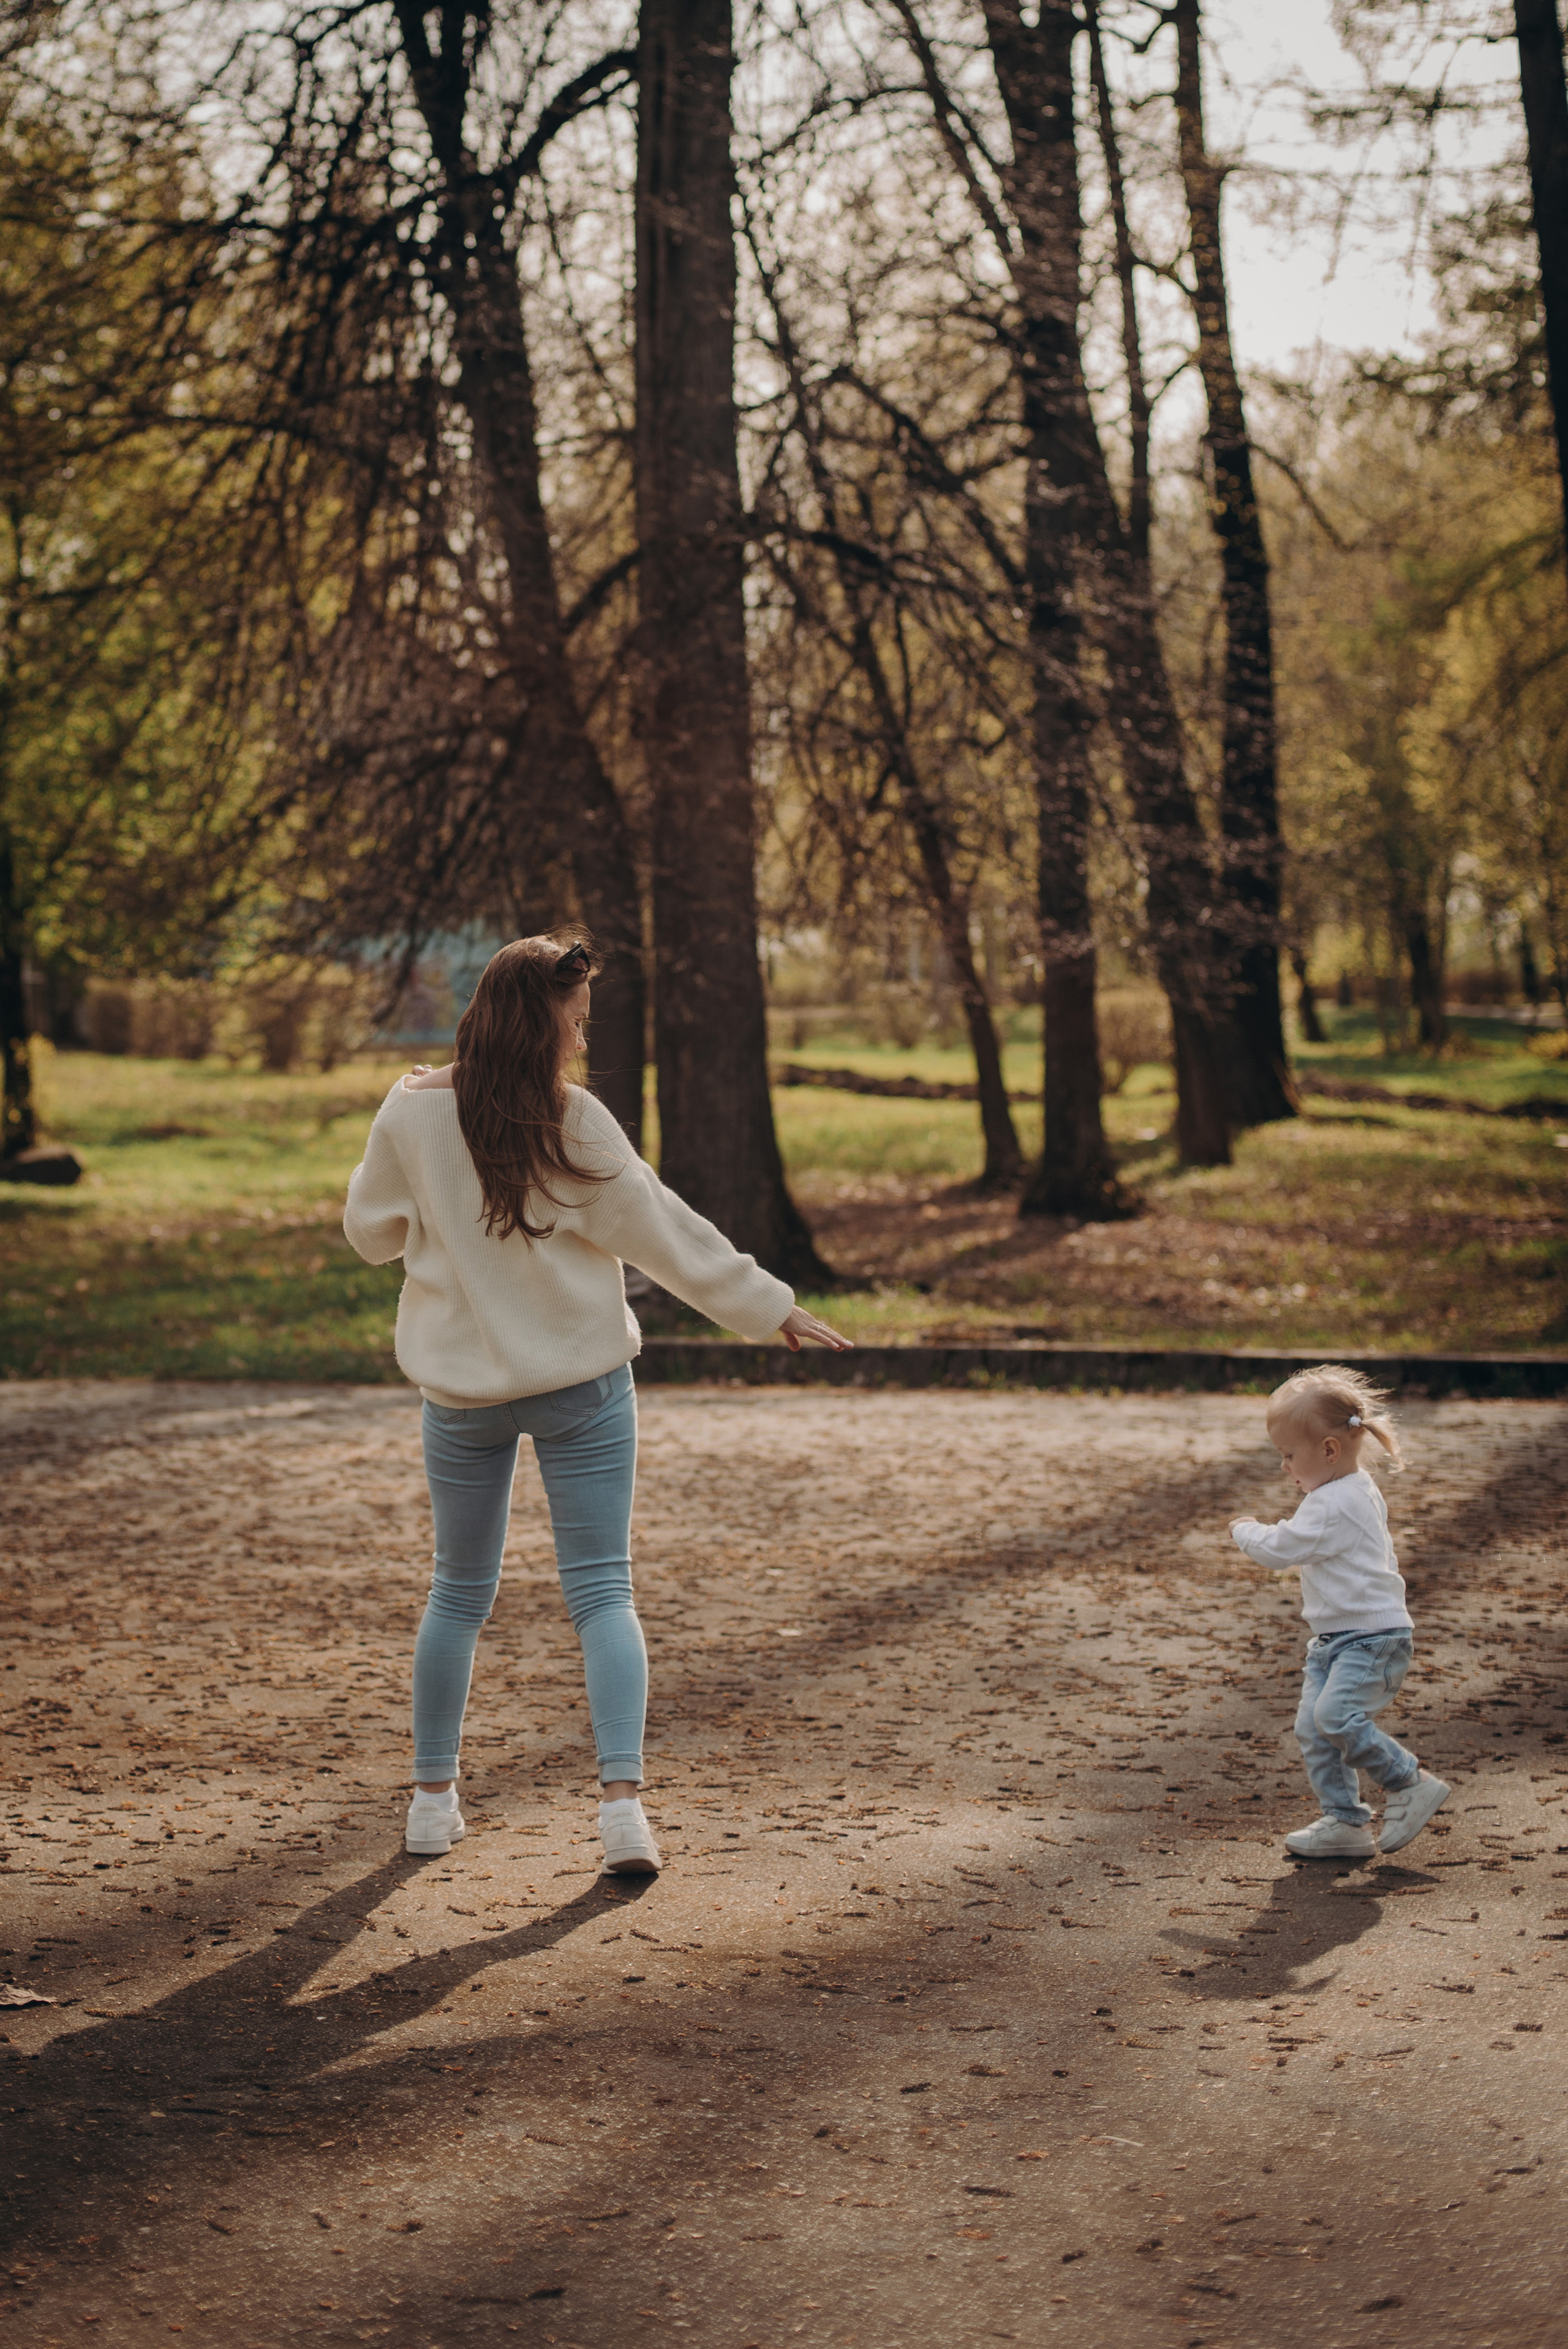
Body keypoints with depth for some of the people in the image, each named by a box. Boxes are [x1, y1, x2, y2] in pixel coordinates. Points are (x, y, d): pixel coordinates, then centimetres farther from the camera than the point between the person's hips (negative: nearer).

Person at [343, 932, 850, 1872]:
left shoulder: (412, 1114, -6)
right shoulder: (574, 1124, -13)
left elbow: (372, 1230, 7)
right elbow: (664, 1231, -9)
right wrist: (769, 1306, 0)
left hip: (461, 1389, 3)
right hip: (581, 1381, -3)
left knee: (460, 1593, 17)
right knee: (602, 1592, 2)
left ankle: (434, 1799, 22)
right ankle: (622, 1803, -9)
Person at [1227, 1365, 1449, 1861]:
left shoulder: (1332, 1507, -20)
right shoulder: (1358, 1493, 14)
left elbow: (1280, 1549, -19)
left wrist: (1244, 1530, 0)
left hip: (1373, 1637, -11)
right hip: (1337, 1640, 11)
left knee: (1336, 1714, -25)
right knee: (1312, 1727, 4)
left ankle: (1411, 1784, -10)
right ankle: (1345, 1822, 9)